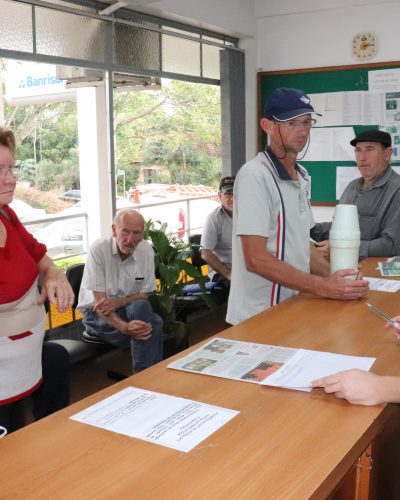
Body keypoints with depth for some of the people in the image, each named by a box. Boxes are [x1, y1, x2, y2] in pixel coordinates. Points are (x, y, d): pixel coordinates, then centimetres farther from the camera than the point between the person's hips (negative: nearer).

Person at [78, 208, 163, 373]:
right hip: (97, 313, -3)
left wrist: (119, 301, -21)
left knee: (155, 323, -31)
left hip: (132, 309, 4)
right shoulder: (98, 250, -18)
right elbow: (99, 302, -20)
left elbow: (144, 295, 1)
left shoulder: (146, 250, -6)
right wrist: (124, 327, -38)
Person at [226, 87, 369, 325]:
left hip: (294, 305, 8)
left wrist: (336, 277, -2)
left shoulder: (302, 176, 8)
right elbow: (256, 259, -22)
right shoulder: (254, 176, -18)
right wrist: (323, 287, -22)